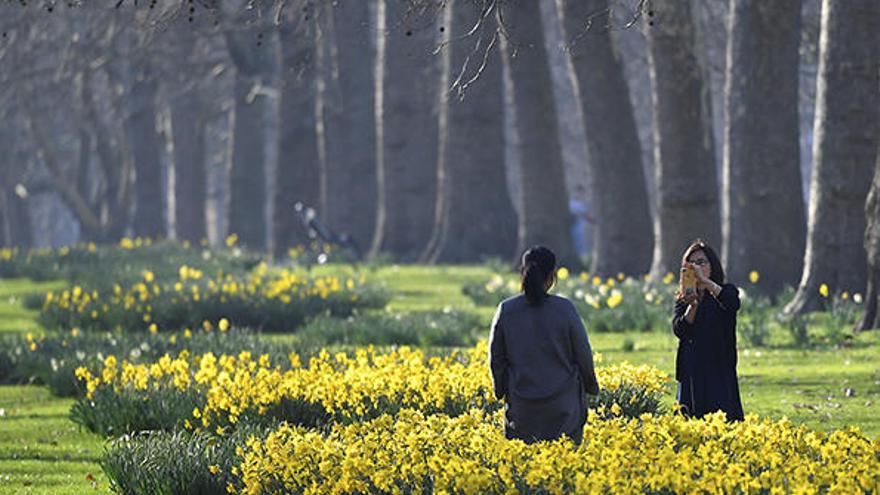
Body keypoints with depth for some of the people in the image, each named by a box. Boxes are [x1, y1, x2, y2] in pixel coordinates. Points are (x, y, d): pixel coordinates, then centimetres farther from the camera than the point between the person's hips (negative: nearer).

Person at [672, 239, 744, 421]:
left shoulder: (726, 292, 5)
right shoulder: (682, 300, 14)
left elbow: (733, 304, -20)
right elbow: (679, 330, -1)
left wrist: (705, 281, -26)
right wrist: (692, 305, -18)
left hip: (719, 373, -3)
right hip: (691, 374, 3)